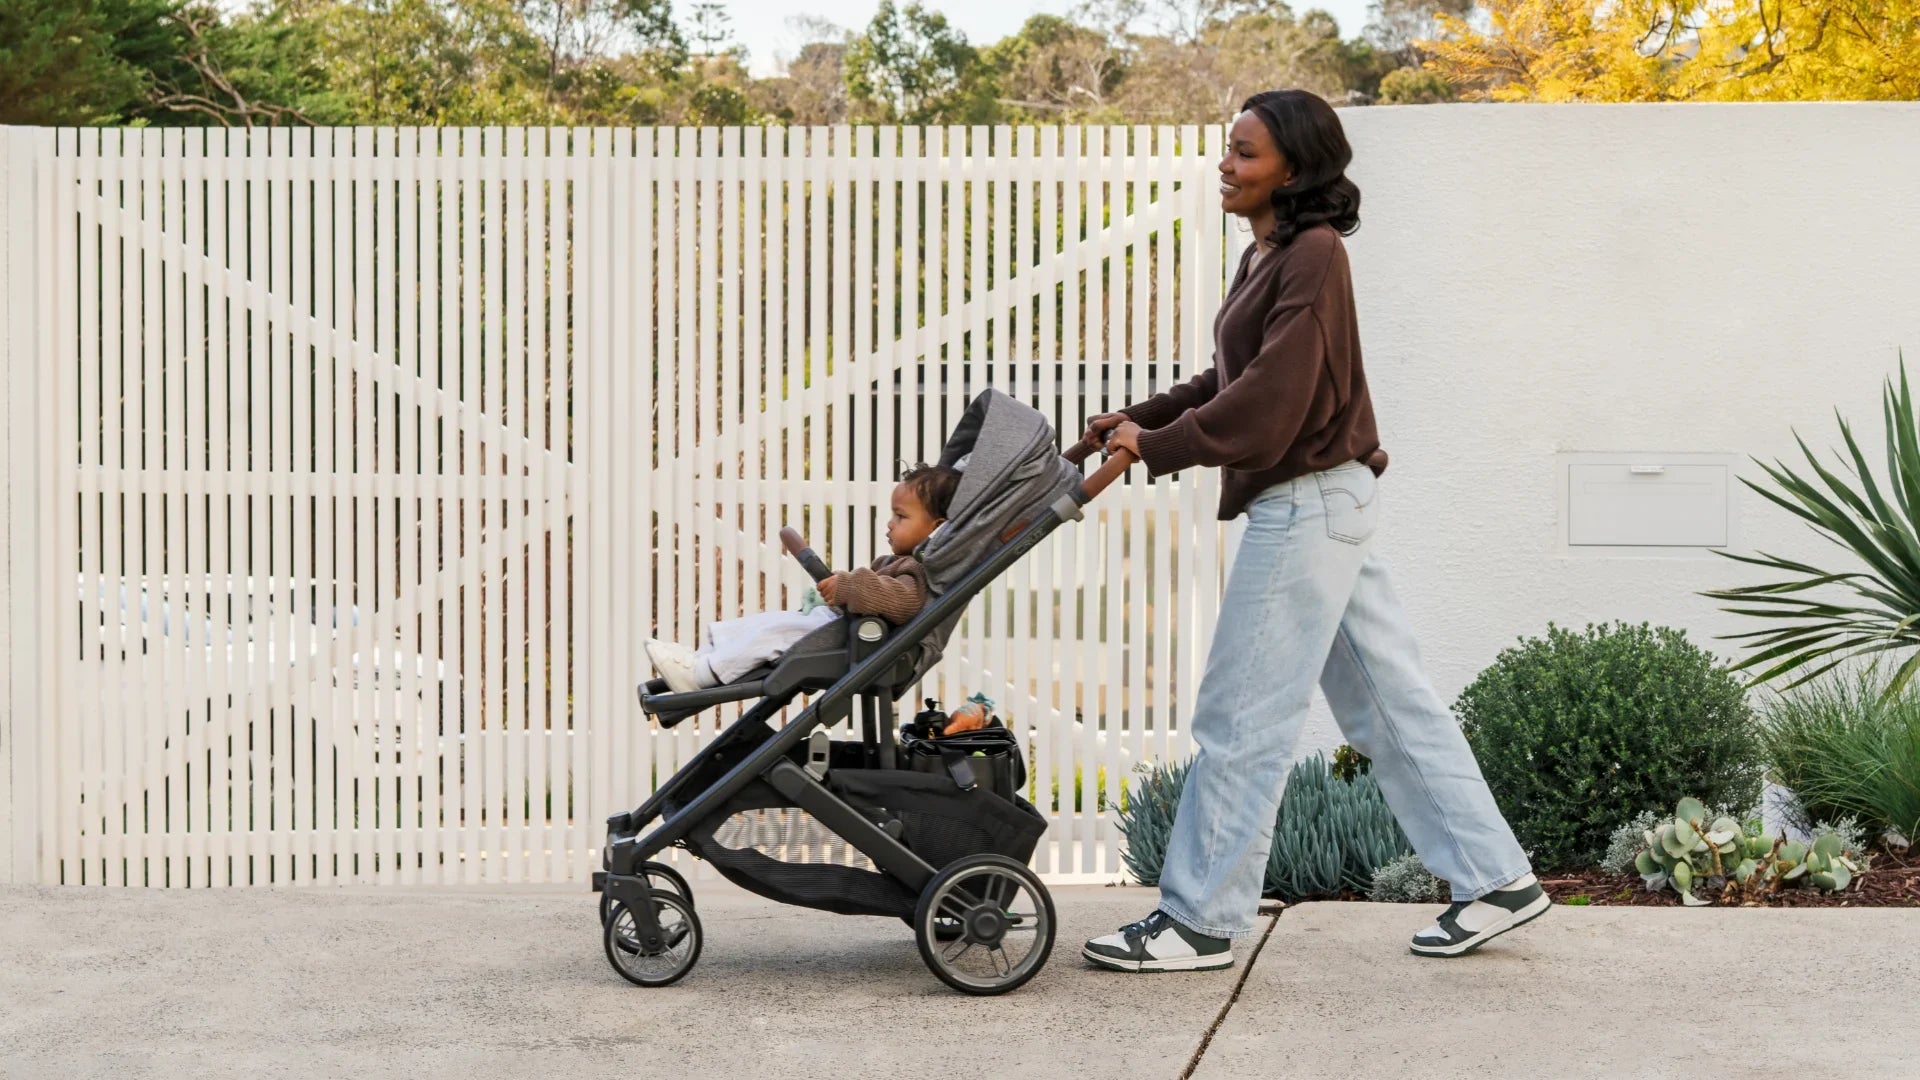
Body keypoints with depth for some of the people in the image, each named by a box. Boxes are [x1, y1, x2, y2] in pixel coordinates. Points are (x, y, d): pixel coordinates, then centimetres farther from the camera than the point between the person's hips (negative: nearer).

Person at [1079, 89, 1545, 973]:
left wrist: (1158, 448, -17)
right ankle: (1493, 877, 19)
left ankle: (1199, 920, 5)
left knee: (1240, 718, -3)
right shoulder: (1268, 257, 14)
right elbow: (1231, 379, 18)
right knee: (1390, 705, 13)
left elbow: (1270, 397, -22)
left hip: (1309, 504, -10)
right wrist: (1142, 418, 8)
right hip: (1317, 503, 10)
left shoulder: (1313, 256, -16)